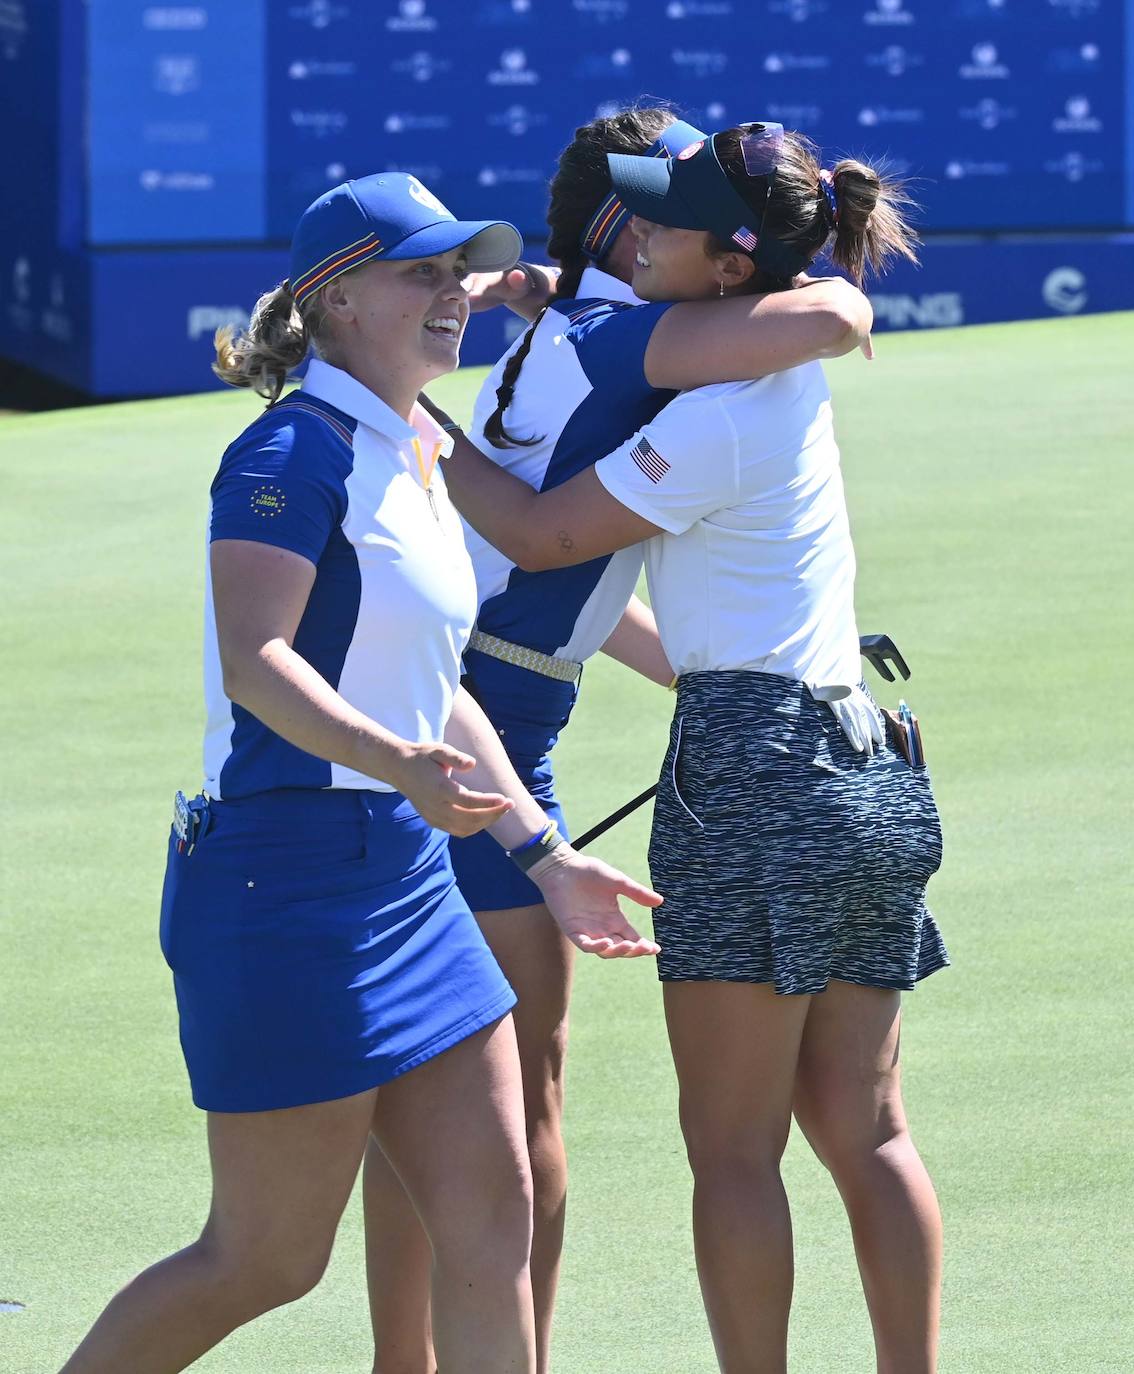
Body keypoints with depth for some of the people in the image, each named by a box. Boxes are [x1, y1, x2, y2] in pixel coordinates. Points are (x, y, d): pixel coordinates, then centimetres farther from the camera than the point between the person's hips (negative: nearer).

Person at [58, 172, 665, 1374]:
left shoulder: (414, 462, 16)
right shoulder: (294, 452, -12)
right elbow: (254, 662, -25)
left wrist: (542, 853, 21)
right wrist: (401, 764, -39)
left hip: (406, 872, 9)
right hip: (289, 878, -9)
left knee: (491, 1219, 3)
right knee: (267, 1259, -3)